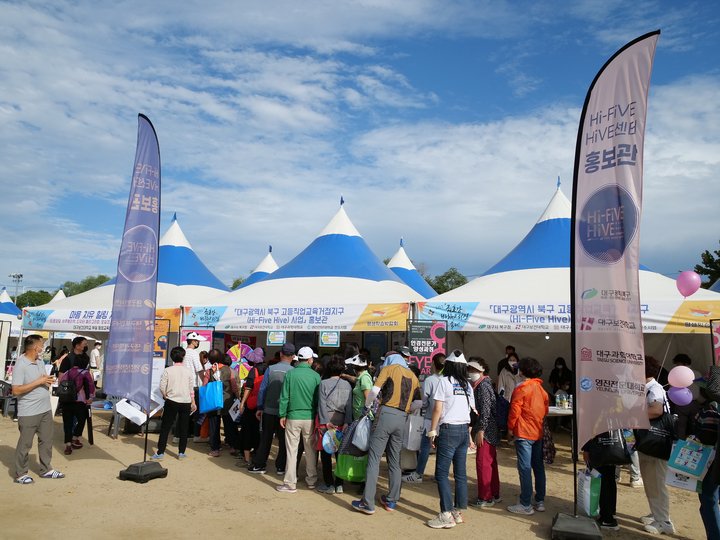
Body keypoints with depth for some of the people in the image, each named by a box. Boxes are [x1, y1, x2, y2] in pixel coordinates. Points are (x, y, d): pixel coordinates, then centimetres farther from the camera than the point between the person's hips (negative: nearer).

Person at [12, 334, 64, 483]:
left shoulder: (41, 362, 11)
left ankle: (46, 470, 25)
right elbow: (16, 390, -21)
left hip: (45, 409, 8)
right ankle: (20, 474, 16)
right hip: (29, 413, -8)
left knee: (46, 440, 14)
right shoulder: (20, 365, -15)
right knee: (25, 444, 3)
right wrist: (39, 382, -21)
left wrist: (48, 380, 1)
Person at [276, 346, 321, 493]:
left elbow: (284, 397, -4)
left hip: (293, 417, -1)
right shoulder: (315, 375, -3)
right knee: (311, 450, 14)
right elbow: (319, 397, 3)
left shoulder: (290, 374, -5)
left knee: (292, 451, 5)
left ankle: (290, 484, 10)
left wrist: (282, 415, 5)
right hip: (310, 418, 1)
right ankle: (311, 480, 24)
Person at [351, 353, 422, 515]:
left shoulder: (390, 368, 5)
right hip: (402, 419, 6)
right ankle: (392, 501, 21)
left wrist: (367, 405, 7)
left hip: (386, 413, -5)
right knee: (395, 461, 15)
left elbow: (374, 390, -9)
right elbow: (419, 402, 11)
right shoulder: (413, 376, 19)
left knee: (374, 459, -3)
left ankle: (368, 503, -3)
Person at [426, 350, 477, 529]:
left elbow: (438, 409, -9)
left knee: (442, 473, -3)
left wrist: (432, 432, -3)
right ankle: (458, 512, 17)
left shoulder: (445, 381, -5)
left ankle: (447, 515, -4)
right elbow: (472, 411, 11)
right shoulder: (467, 385, 11)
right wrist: (469, 435, 19)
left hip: (448, 430, -7)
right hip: (464, 431, 7)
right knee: (460, 473, 10)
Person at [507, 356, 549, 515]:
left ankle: (525, 505, 0)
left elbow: (514, 410, -13)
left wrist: (510, 428, -2)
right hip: (539, 433, 7)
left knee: (525, 468, -4)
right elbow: (545, 408, 14)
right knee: (539, 467, 13)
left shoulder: (521, 389, -13)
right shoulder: (541, 388, 7)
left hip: (524, 434, -7)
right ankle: (540, 501, 21)